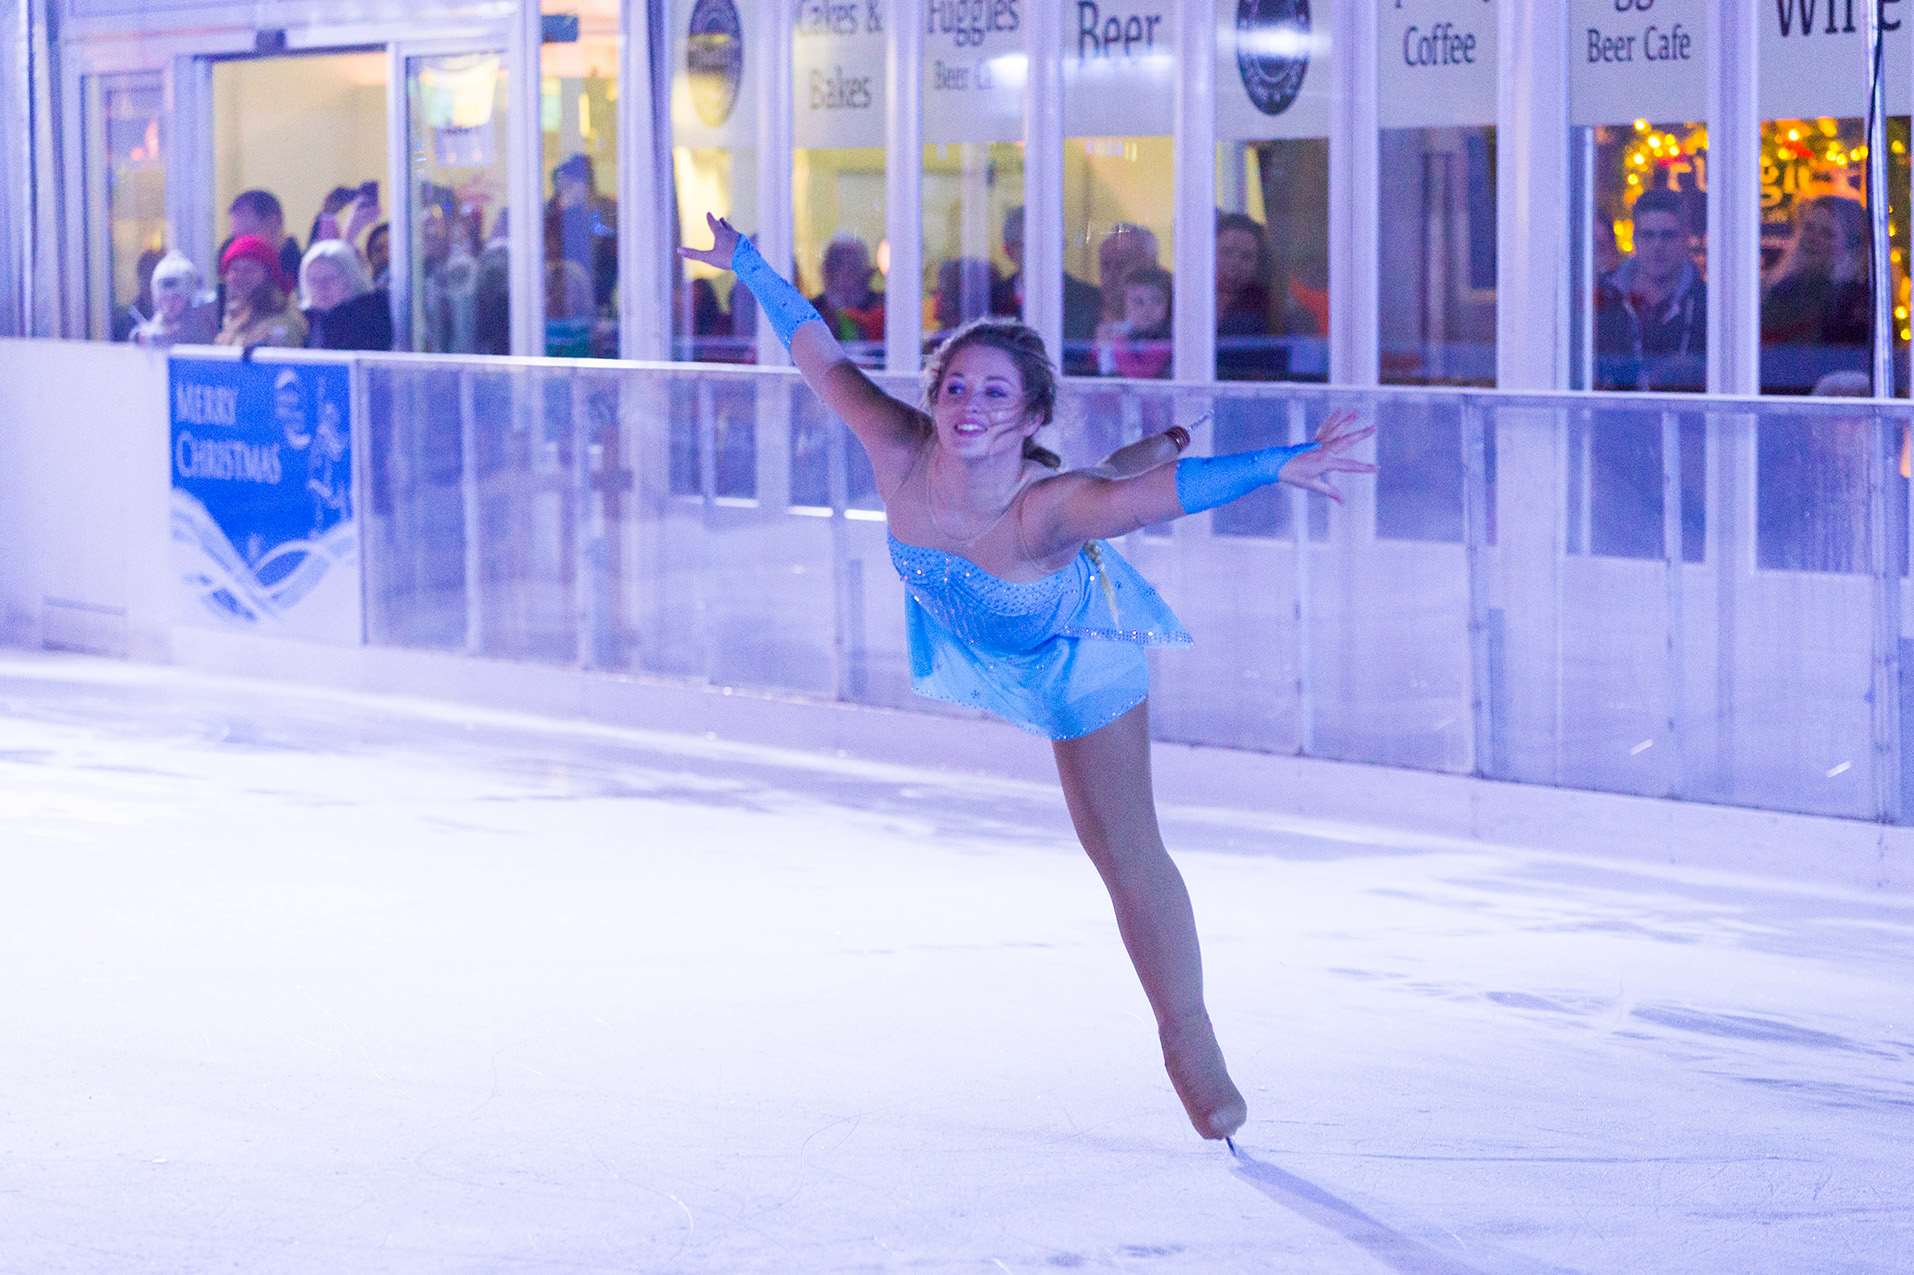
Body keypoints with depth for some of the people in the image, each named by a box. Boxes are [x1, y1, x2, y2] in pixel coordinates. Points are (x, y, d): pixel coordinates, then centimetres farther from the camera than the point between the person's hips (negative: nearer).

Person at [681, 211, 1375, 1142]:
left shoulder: (1050, 505, -45)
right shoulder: (901, 453, -35)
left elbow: (1160, 495, -58)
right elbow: (824, 360, -22)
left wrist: (1279, 468, -69)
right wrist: (748, 265, -13)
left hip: (1076, 653, -5)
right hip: (968, 634, 5)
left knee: (1127, 853, -3)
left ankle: (1187, 1038, 12)